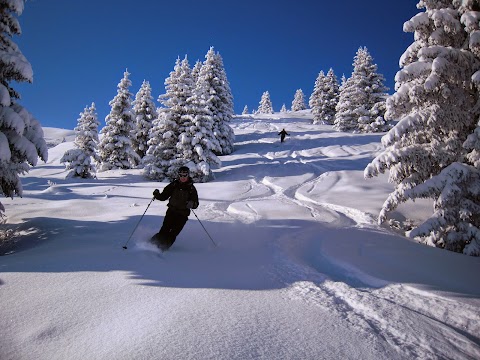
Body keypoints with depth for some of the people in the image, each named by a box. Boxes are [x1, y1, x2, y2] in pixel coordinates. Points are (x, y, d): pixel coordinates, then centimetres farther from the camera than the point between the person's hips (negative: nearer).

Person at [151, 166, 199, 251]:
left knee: (173, 234, -10)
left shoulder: (191, 188, 2)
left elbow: (196, 203, -2)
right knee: (164, 231, -10)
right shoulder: (174, 185, 5)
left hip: (183, 215, -1)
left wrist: (192, 204, -24)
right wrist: (157, 195, -13)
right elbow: (163, 197, 7)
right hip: (171, 211, 1)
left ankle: (163, 248, -3)